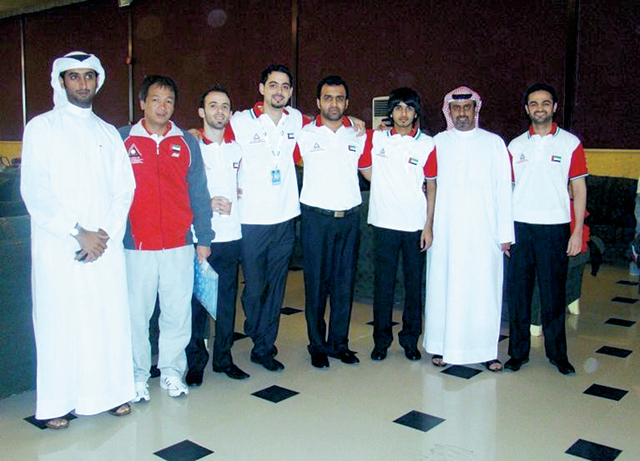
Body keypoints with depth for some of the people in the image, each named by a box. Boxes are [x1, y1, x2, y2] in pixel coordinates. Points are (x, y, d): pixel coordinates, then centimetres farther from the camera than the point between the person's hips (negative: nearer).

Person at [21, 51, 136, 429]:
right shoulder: (41, 128, 5)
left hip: (106, 245, 3)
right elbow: (35, 190, -5)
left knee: (111, 317, 3)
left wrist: (105, 233, -6)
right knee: (60, 321, -1)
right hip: (57, 245, -3)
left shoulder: (109, 133, 16)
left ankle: (113, 390, 15)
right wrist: (78, 233, -12)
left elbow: (124, 188, 9)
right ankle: (57, 403, 11)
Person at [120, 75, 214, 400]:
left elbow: (199, 193, 8)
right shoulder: (122, 140, 3)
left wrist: (203, 238, 6)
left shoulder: (186, 143, 8)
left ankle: (171, 371, 23)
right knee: (136, 313, 5)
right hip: (136, 246, -1)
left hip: (179, 245, 2)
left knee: (177, 312, 6)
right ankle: (138, 376, 20)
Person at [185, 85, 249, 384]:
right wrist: (208, 203, -13)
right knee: (196, 300, 1)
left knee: (227, 300, 9)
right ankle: (195, 362, 14)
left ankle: (223, 357, 22)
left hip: (231, 236, 4)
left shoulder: (237, 150, 13)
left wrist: (233, 198, 9)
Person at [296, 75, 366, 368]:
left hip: (349, 217, 3)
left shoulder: (358, 135, 9)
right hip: (315, 217, -2)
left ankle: (339, 343, 20)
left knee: (345, 283, 7)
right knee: (316, 283, 2)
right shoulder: (304, 134, 1)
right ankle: (318, 345, 14)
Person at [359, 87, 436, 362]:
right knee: (383, 283, 6)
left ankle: (410, 340, 22)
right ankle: (381, 340, 19)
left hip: (416, 226, 0)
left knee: (414, 283, 8)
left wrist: (429, 225, -2)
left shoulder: (427, 144, 1)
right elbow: (368, 172, 14)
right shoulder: (376, 139, 4)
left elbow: (431, 186, 2)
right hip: (384, 223, 0)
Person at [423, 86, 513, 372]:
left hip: (483, 232, -1)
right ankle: (442, 346, 16)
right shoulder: (437, 143, 10)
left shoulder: (494, 143, 7)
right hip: (445, 232, 1)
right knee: (443, 287, 3)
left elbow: (503, 190, 4)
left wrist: (505, 233, -1)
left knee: (484, 289, 1)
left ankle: (485, 350, 12)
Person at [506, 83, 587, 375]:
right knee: (517, 291, 5)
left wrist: (578, 231, -5)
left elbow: (579, 189, 2)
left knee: (553, 293, 4)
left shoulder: (570, 143, 3)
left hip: (554, 228, -2)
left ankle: (557, 353, 19)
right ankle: (518, 351, 17)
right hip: (519, 227, 2)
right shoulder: (516, 145, 9)